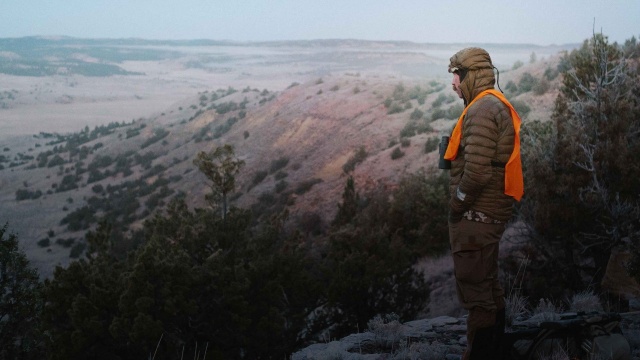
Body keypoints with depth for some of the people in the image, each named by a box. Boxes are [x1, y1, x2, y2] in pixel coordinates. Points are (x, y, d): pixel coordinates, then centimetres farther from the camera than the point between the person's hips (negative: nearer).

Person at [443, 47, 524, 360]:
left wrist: (456, 206, -13)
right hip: (491, 213, 10)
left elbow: (476, 170, -26)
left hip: (476, 217, -10)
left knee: (476, 292, -3)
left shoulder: (482, 110, -18)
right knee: (489, 288, 19)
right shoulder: (497, 107, 13)